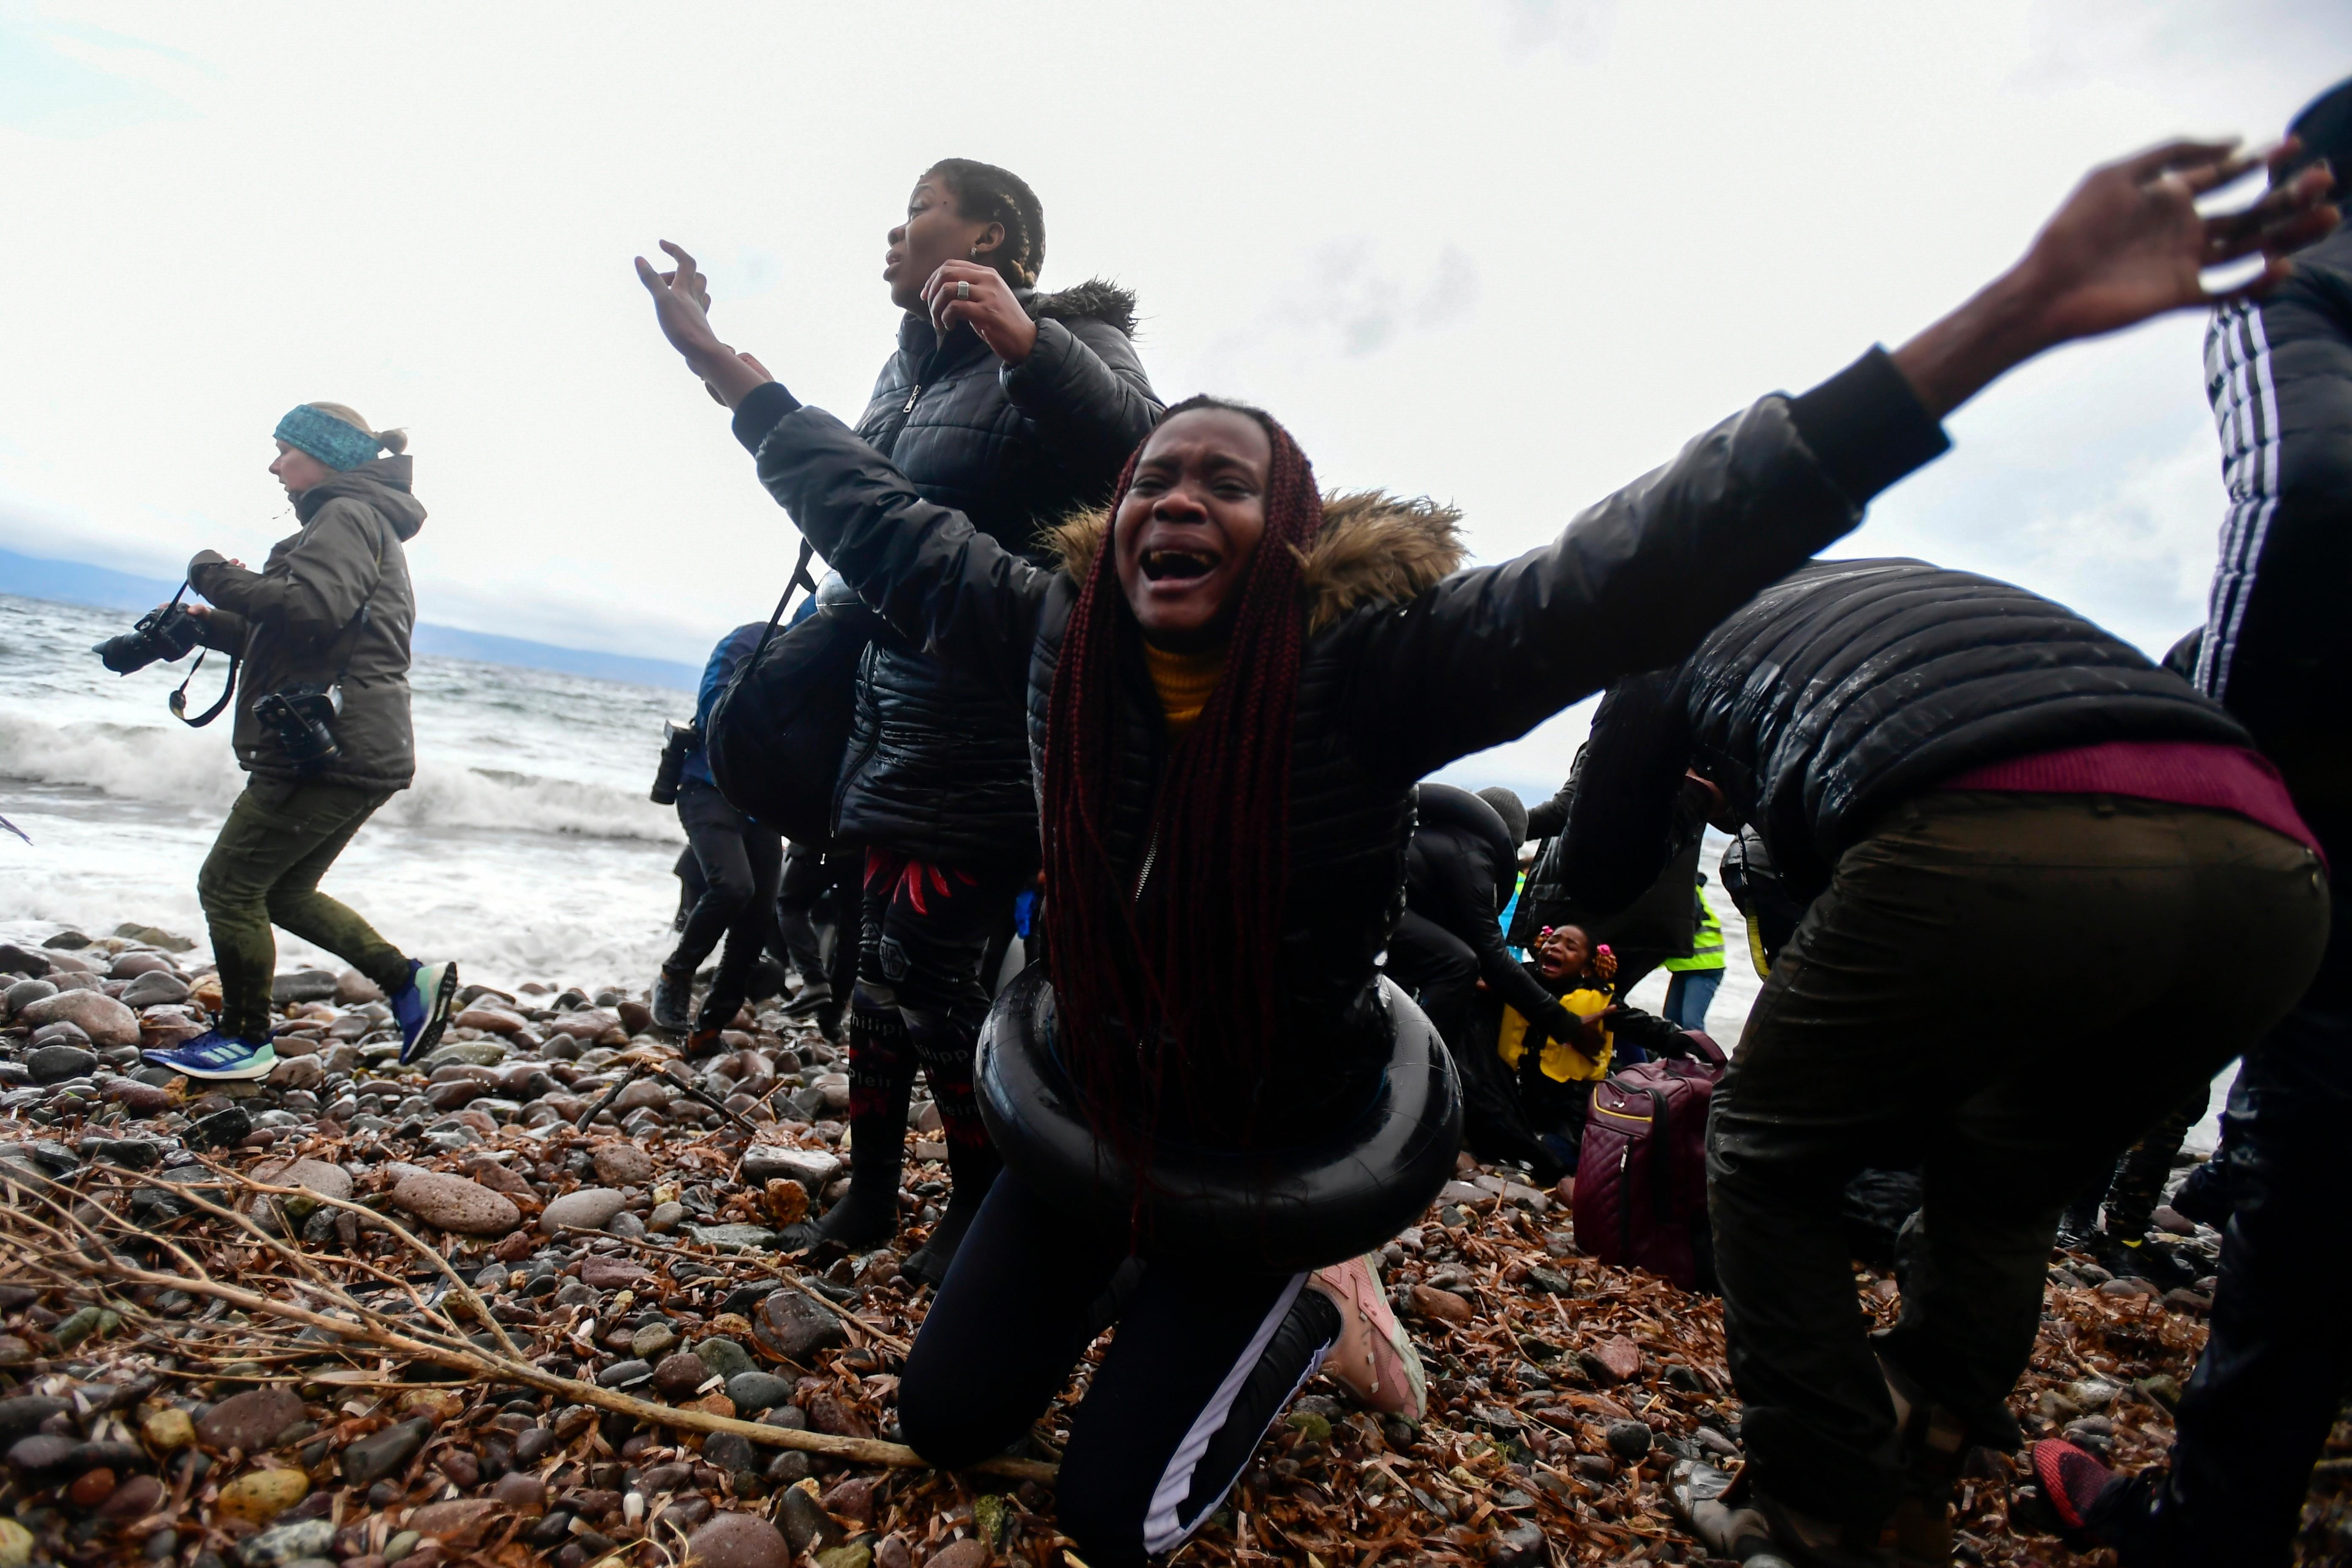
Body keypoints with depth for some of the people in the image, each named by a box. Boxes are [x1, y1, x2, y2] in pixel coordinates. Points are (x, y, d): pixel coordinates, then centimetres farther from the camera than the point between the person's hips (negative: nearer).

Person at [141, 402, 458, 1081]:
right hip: (355, 750, 10)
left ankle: (245, 1039, 10)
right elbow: (282, 637, 28)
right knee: (284, 890, 16)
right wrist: (207, 625, 15)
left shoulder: (347, 517, -7)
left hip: (333, 747, -10)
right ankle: (409, 980, 12)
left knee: (229, 884, 0)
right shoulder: (363, 525, 24)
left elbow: (311, 610, -25)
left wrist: (220, 578, -11)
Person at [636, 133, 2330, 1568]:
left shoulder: (1367, 667, -27)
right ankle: (1125, 1279, 44)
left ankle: (1308, 1309, 29)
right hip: (1089, 1103, 5)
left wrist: (2011, 316, -41)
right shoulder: (1054, 638, -15)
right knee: (946, 1417, 18)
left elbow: (1641, 568, -36)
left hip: (1281, 1153, -4)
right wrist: (722, 361, 6)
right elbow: (876, 516, -2)